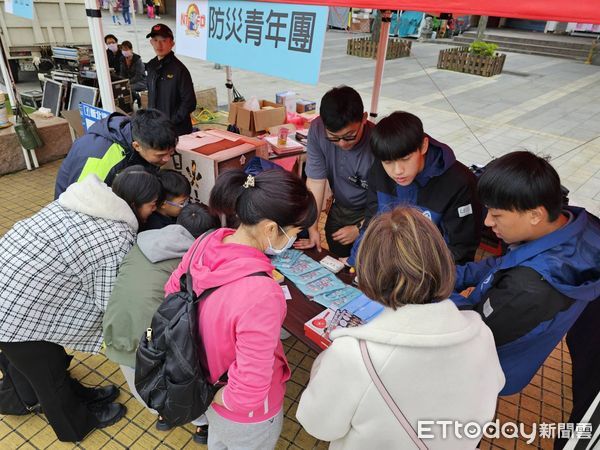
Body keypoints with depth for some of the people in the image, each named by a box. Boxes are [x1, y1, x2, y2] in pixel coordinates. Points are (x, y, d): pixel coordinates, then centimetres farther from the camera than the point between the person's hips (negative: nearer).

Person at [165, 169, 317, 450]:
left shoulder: (207, 244, -19)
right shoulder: (262, 295, -42)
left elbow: (172, 292, 1)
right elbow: (249, 395, -36)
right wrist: (210, 396, -14)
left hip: (205, 381, 6)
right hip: (247, 416, -6)